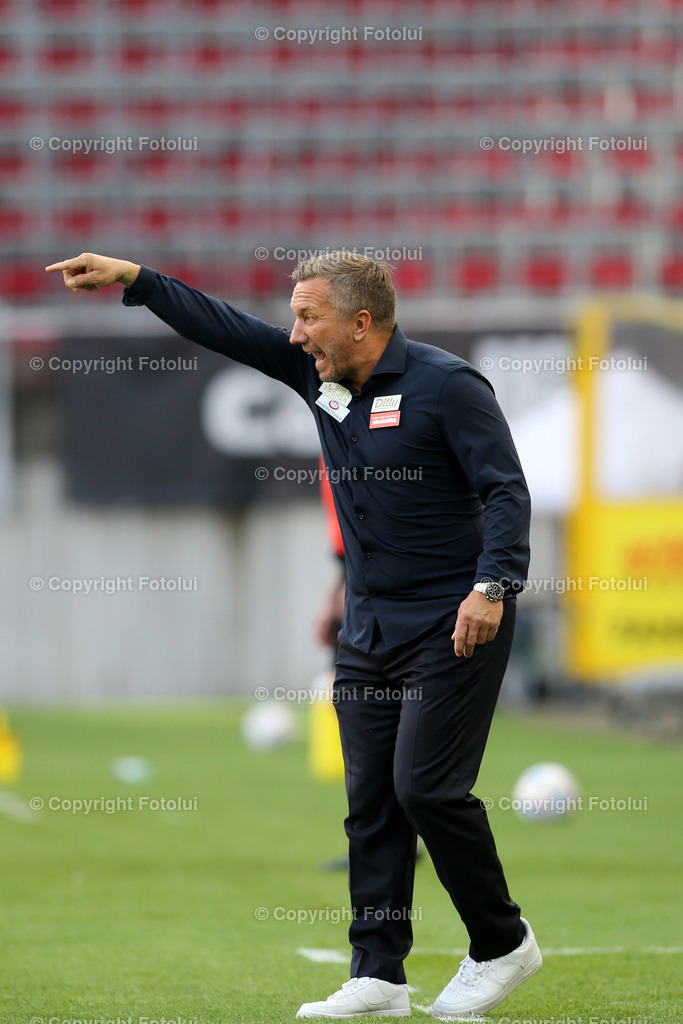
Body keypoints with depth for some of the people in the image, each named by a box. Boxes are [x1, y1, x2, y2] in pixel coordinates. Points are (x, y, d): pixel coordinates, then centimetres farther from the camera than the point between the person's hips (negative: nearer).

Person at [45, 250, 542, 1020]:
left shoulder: (445, 385, -13)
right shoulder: (320, 376, 7)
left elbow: (505, 488, -16)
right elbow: (227, 329, 10)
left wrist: (492, 585, -28)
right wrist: (132, 279, 5)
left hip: (453, 628, -7)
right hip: (369, 629, 7)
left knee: (427, 787, -12)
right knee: (371, 801, 3)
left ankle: (503, 943, 5)